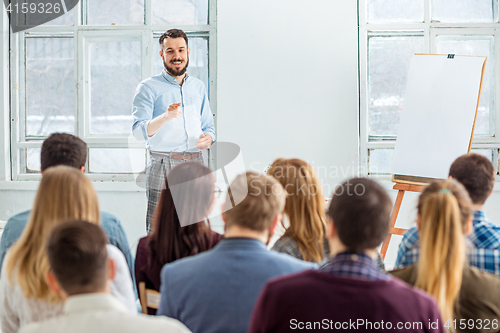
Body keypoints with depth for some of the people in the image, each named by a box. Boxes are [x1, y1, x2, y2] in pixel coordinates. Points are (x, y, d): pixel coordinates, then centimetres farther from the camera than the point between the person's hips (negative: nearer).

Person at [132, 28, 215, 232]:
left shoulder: (198, 87, 17)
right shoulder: (148, 88, 1)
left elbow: (208, 126, 24)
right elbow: (139, 131, -10)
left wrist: (208, 138, -1)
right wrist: (165, 117, -28)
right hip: (163, 166, -4)